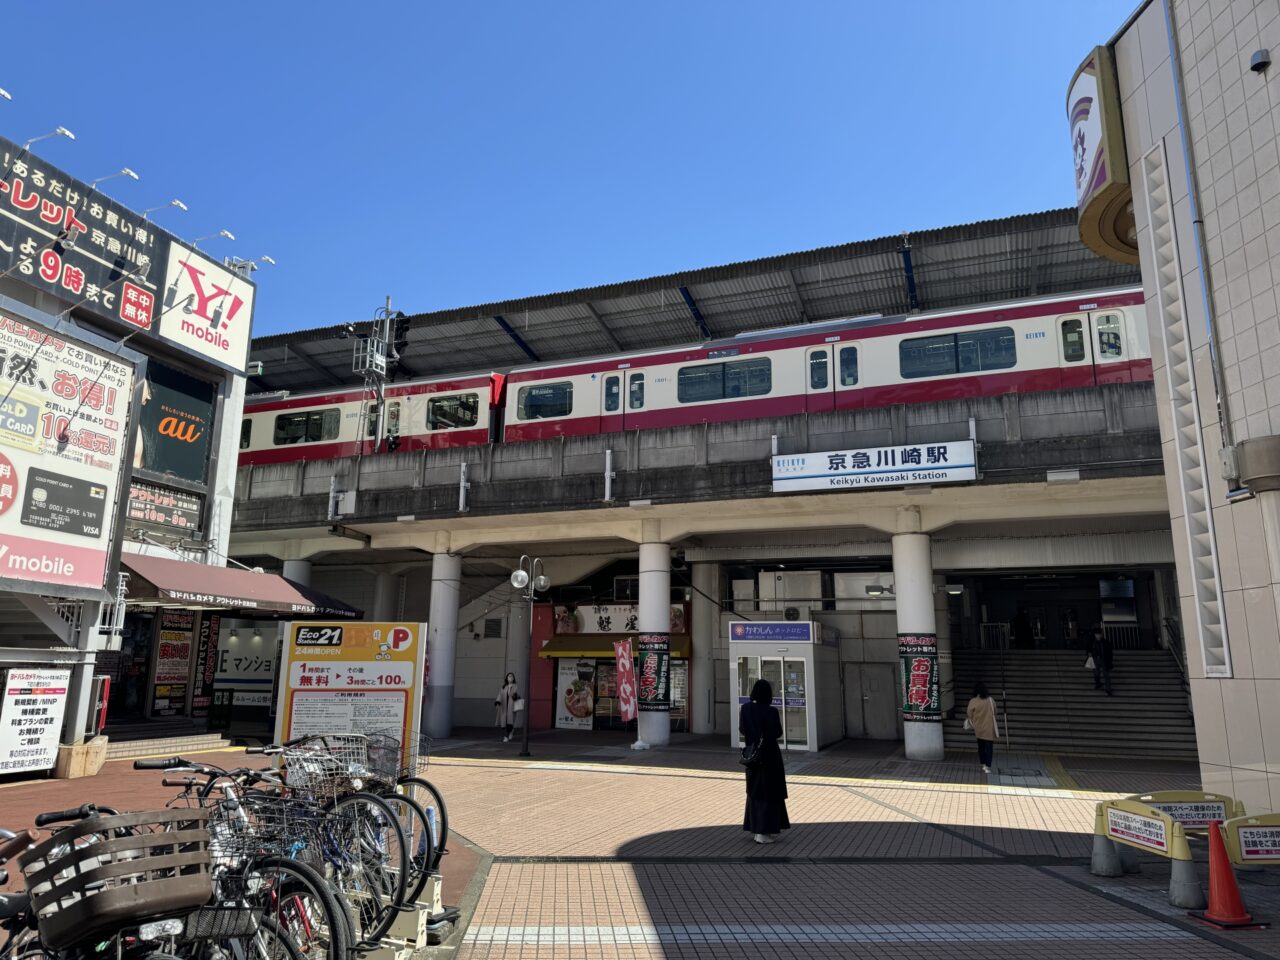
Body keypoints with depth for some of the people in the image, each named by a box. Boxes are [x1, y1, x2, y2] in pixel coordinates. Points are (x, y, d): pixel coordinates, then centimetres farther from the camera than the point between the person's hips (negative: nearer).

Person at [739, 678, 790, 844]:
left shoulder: (746, 708, -5)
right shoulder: (772, 711, -17)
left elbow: (742, 730, 3)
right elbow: (778, 733, -12)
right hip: (770, 754, -5)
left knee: (754, 789, 18)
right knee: (769, 791, 3)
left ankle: (754, 828, 23)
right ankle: (765, 832, 2)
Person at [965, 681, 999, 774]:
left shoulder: (973, 702, -11)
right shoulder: (991, 700, -5)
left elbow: (969, 715, -3)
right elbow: (995, 713, 8)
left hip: (979, 729, 0)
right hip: (989, 729, 0)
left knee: (981, 747, 15)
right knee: (989, 747, 3)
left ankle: (983, 765, 21)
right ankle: (987, 767, -2)